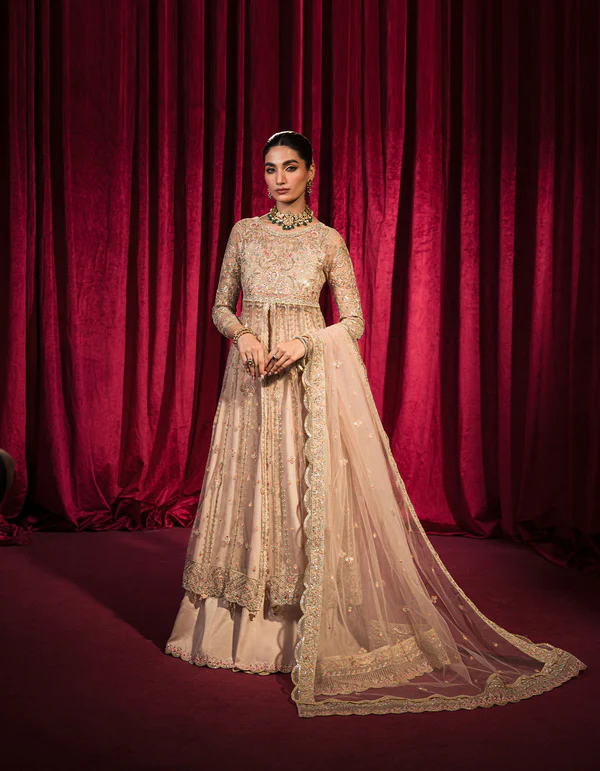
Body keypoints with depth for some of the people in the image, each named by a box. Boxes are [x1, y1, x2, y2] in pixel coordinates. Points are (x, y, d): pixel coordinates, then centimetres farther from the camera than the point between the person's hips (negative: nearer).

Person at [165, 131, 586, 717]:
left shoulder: (328, 241, 4)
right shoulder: (244, 233, 11)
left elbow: (354, 322, 2)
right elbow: (221, 305, 13)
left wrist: (305, 342, -15)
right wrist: (242, 333, -9)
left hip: (312, 374, -2)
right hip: (251, 373, 3)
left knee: (311, 492, -5)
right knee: (248, 491, 3)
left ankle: (309, 636, 5)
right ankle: (244, 629, 15)